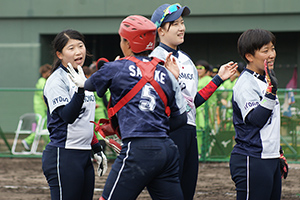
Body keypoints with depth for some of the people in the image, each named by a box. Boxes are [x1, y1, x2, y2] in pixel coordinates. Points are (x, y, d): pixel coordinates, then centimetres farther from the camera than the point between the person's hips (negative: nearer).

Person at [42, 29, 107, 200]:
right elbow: (67, 116, -22)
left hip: (84, 156, 8)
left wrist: (97, 149, 21)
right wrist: (80, 90, -35)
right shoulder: (56, 81, -9)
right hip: (64, 156, -8)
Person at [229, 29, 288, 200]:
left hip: (270, 159, 9)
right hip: (252, 161, -9)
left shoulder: (265, 81, 17)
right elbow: (255, 119, -23)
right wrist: (271, 91, -31)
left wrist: (278, 153, 25)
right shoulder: (245, 84, -12)